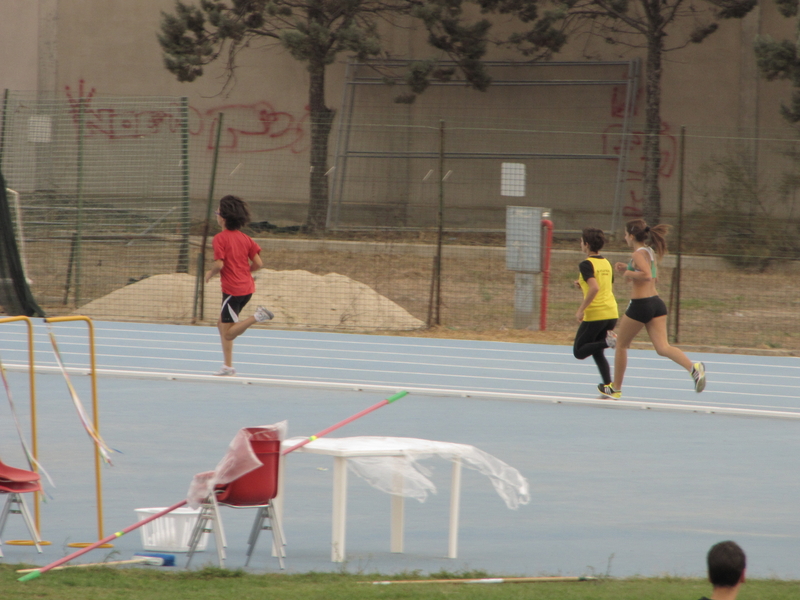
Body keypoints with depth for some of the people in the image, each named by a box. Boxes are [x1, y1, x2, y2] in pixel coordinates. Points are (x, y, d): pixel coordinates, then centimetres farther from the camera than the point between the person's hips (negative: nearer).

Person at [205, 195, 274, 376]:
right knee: (222, 324, 18)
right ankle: (227, 365, 16)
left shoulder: (220, 238, -12)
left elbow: (219, 264, -21)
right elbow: (258, 263, 3)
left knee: (228, 333, -1)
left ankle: (256, 317, -21)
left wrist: (210, 273, 0)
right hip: (247, 287, 8)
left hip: (232, 290, -8)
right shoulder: (245, 238, 6)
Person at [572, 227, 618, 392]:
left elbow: (595, 288, -24)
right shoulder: (607, 264, 13)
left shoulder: (586, 265, -11)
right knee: (597, 353, 16)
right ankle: (608, 386, 2)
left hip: (595, 315, -7)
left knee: (579, 352, 3)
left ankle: (608, 341, -20)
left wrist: (581, 310, -20)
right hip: (611, 312, 7)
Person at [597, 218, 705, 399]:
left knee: (621, 345, 12)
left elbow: (646, 275, -28)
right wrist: (626, 272, 14)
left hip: (640, 304, -8)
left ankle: (616, 388, 23)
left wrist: (629, 273, -12)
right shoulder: (651, 252, 16)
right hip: (657, 303, 8)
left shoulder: (638, 254, -12)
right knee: (663, 347, -3)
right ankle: (693, 367, -27)